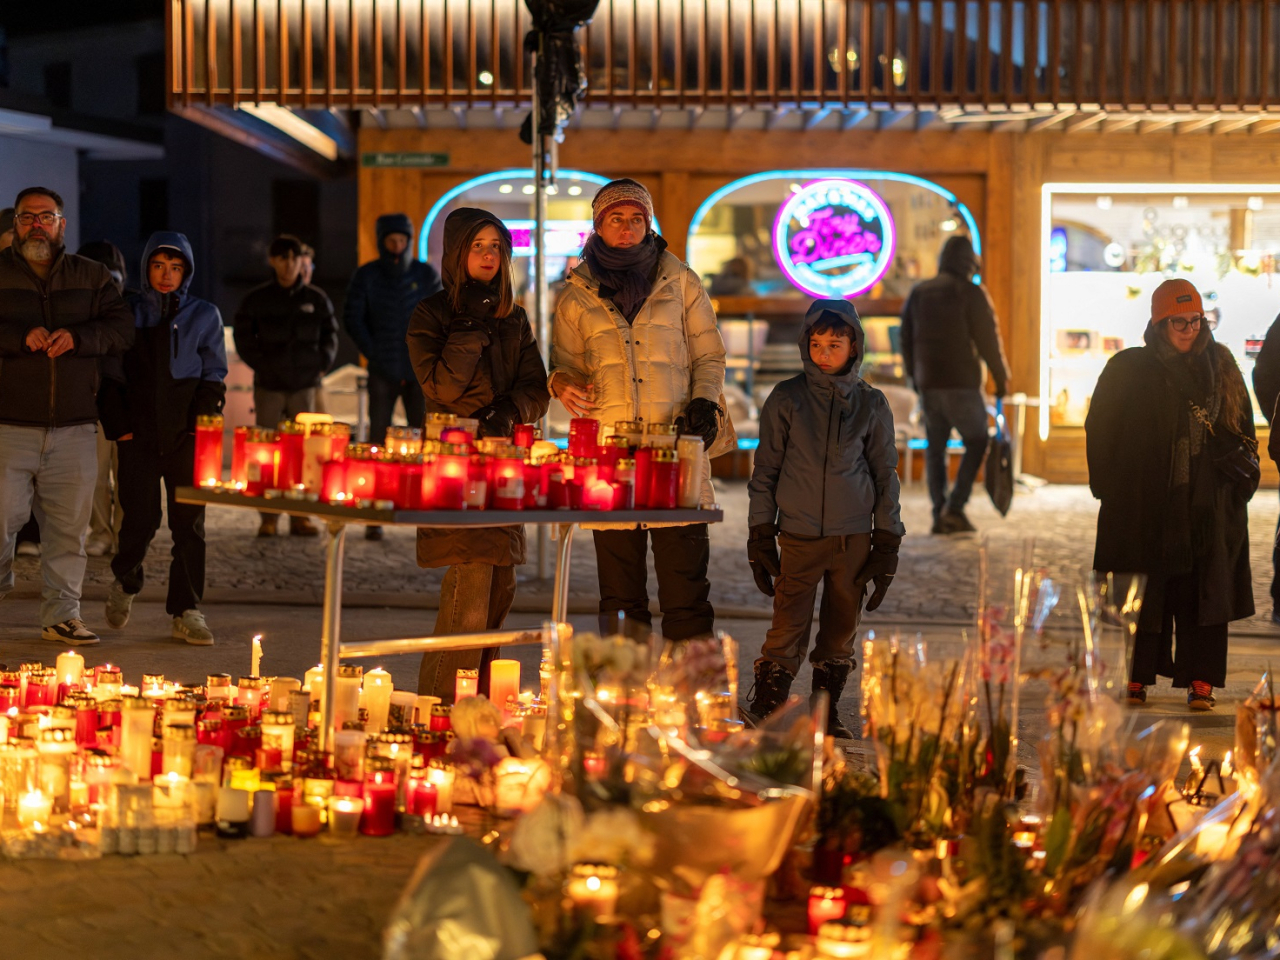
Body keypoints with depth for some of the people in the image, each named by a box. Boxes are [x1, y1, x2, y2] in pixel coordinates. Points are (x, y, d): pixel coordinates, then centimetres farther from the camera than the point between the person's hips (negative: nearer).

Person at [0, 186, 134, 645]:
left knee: (69, 524, 6)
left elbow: (121, 328, 3)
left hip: (74, 426, 2)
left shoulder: (92, 277, 13)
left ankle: (62, 613, 15)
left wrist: (77, 337, -14)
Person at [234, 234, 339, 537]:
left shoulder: (316, 299, 6)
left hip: (305, 384, 1)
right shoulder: (256, 299, 3)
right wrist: (259, 364, -3)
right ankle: (268, 517, 3)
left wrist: (322, 363, 1)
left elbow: (330, 334, 15)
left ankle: (300, 516, 7)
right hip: (269, 386, -1)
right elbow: (243, 335, 8)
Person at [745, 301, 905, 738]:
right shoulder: (786, 399, 2)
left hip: (854, 537, 2)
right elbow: (765, 471, 6)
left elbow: (885, 475, 9)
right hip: (799, 536, -1)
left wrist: (886, 544, 4)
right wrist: (760, 536, 1)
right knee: (787, 631, -8)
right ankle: (766, 713, 0)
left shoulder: (871, 404, 5)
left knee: (841, 631, 6)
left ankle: (826, 712, 18)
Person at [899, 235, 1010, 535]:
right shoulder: (971, 293, -6)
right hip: (961, 384, -5)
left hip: (928, 384, 5)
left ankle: (940, 515, 5)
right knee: (976, 443, 5)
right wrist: (1001, 379, 4)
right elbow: (988, 340, -7)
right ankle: (955, 507, -7)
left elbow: (906, 340, 14)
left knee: (935, 449, 10)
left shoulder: (918, 293, 10)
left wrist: (915, 377, 24)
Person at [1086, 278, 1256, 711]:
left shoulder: (1219, 367, 9)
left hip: (1209, 502, 2)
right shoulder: (1128, 369, 1)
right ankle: (1136, 677, 10)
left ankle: (1200, 681, 4)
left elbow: (1242, 428, 16)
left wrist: (1242, 474, 5)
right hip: (1145, 502, -2)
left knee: (1202, 589, 0)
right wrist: (1112, 486, -3)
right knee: (1144, 590, 1)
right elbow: (1101, 429, 3)